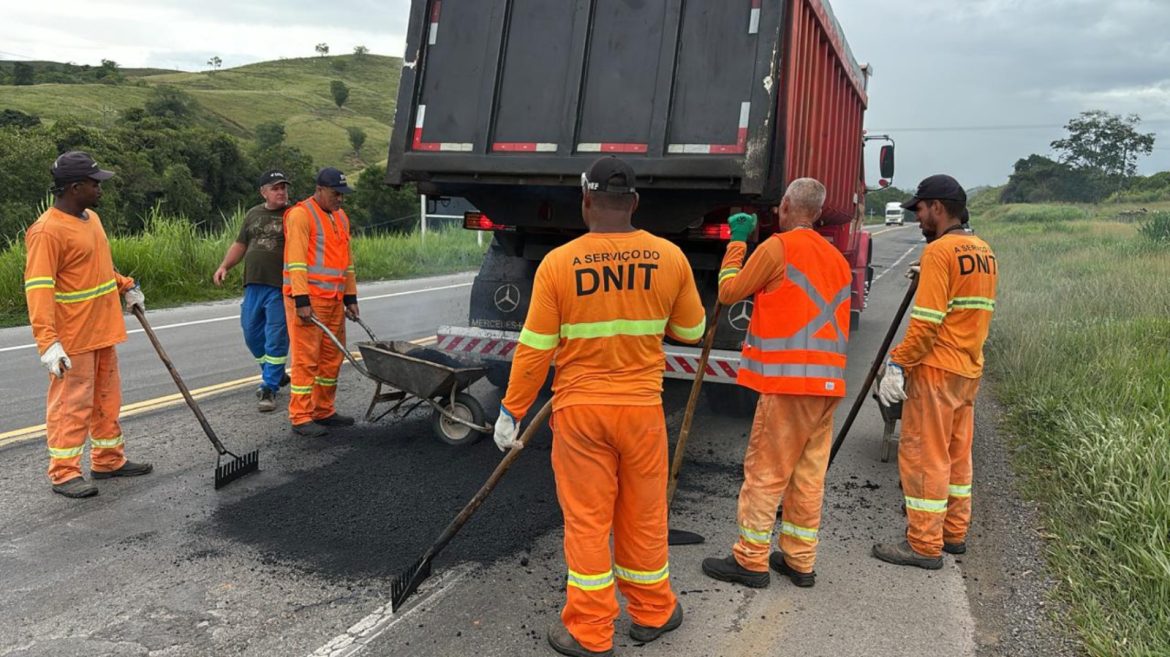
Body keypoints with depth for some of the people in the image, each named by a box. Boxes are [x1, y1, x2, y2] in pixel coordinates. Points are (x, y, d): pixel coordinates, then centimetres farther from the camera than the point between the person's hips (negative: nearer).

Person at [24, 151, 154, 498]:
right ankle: (64, 473, 10)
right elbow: (38, 289, -23)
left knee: (107, 399, 17)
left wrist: (126, 287, 20)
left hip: (103, 331, 9)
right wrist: (47, 342, -28)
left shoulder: (91, 218, 10)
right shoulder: (47, 230, -19)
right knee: (71, 404, 0)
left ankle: (109, 460, 29)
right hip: (72, 339, -9)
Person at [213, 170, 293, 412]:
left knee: (275, 338, -3)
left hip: (280, 287, -6)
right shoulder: (253, 214, 16)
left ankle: (269, 388, 5)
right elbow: (240, 244, 20)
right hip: (253, 285, 6)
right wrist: (224, 266, 8)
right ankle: (276, 374, 31)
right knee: (252, 333, 12)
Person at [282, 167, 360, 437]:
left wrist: (350, 297, 17)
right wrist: (301, 300, -20)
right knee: (306, 358, -6)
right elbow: (295, 261, -15)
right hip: (307, 299, -8)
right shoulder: (301, 215, -9)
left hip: (333, 300, 8)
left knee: (332, 356, 11)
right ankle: (301, 418, 0)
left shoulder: (340, 217, 17)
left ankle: (323, 411, 22)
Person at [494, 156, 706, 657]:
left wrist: (511, 411, 2)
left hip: (579, 409, -2)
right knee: (644, 515, 16)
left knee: (586, 518, 9)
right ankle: (652, 613, 34)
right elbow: (692, 330, 8)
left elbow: (535, 350, -9)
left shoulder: (558, 264, -12)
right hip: (642, 407, 2)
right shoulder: (670, 258, -6)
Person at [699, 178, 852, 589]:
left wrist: (737, 241, 12)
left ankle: (751, 561, 5)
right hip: (828, 382, 8)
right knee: (809, 474, 12)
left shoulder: (778, 247, -6)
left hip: (789, 379, -8)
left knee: (765, 472, -1)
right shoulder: (837, 259, 18)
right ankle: (799, 561, 19)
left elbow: (728, 293, 1)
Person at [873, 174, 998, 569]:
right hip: (970, 370, 9)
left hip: (935, 370, -9)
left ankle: (925, 545, 5)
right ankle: (954, 533, 28)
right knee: (956, 453, 17)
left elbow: (926, 321, -21)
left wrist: (898, 364, -17)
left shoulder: (939, 251, -16)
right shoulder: (984, 252, 12)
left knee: (923, 455, -1)